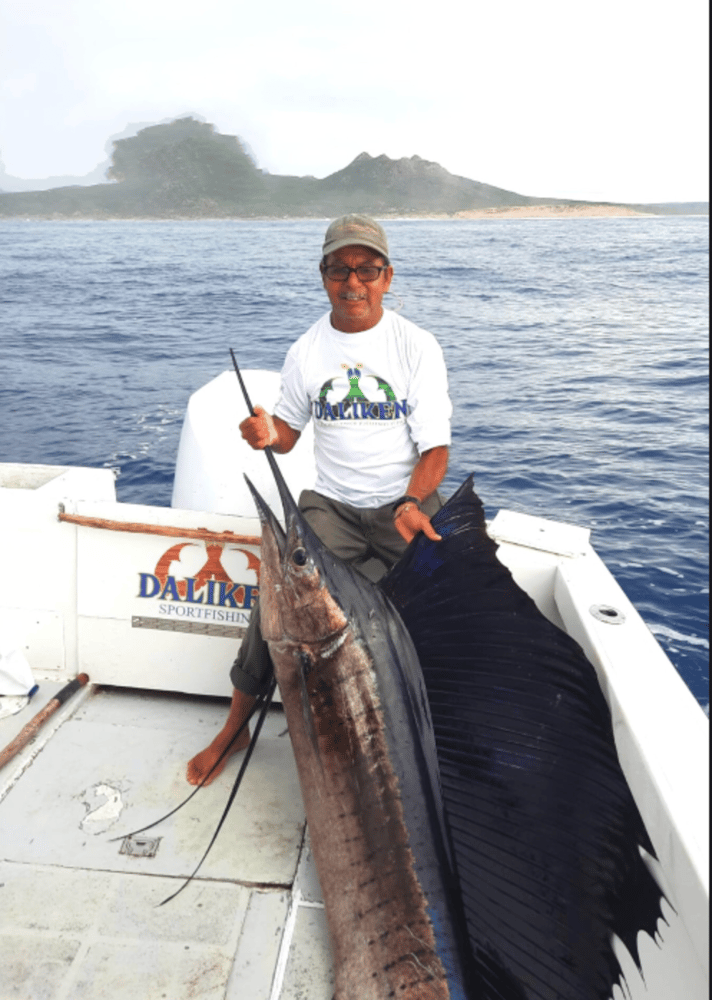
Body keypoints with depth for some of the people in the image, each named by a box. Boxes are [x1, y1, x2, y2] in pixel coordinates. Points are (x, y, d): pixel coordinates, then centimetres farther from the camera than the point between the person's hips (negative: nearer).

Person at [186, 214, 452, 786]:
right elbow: (288, 434, 14)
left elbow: (435, 447, -5)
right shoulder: (307, 351, 6)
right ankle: (236, 725, -4)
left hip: (409, 502, -1)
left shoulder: (417, 346, -2)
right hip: (333, 504, 1)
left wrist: (411, 506, -24)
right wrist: (268, 434, -12)